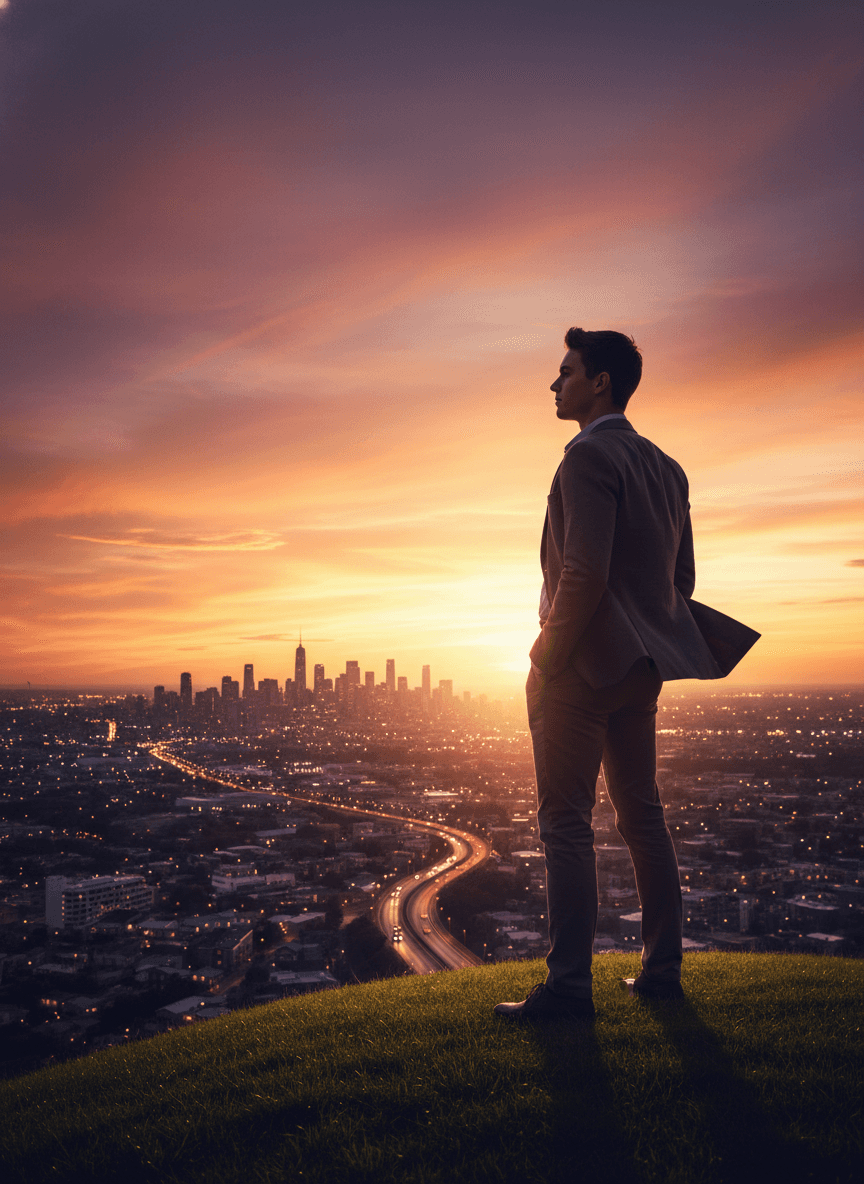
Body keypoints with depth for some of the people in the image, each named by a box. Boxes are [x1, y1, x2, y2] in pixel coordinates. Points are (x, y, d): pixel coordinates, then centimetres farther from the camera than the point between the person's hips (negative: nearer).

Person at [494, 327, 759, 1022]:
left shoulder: (589, 456, -13)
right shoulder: (667, 468, 14)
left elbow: (585, 574, -22)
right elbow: (682, 580, 17)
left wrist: (548, 660, -15)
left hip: (584, 665, -9)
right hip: (641, 669, 9)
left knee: (566, 823, -4)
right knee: (642, 817, 14)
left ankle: (569, 986, -1)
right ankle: (663, 971, 21)